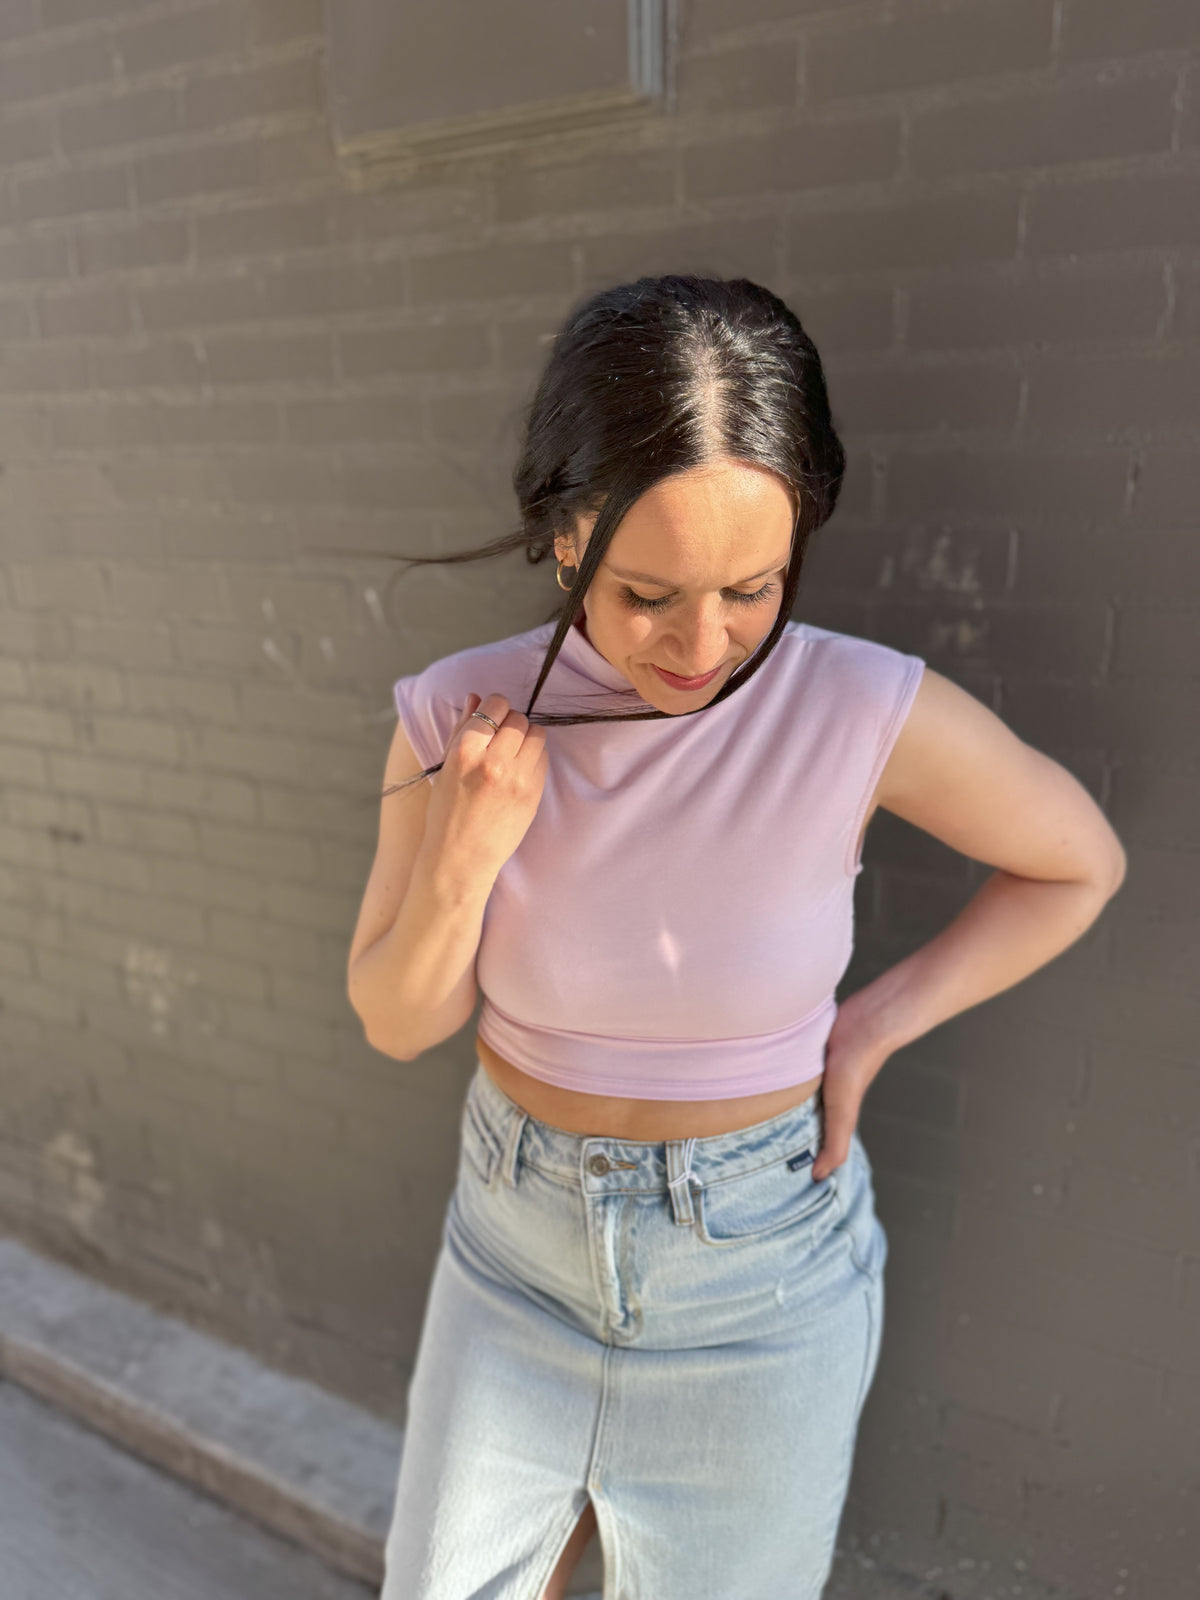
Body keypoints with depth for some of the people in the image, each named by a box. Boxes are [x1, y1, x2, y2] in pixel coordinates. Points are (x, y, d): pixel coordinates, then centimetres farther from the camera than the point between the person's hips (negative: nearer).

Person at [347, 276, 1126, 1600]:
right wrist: (466, 856, -25)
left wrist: (870, 1031, -10)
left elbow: (1077, 866, -4)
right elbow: (397, 1024, -6)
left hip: (759, 1276, -2)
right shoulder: (458, 718, -15)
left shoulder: (869, 715, -22)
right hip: (517, 1241, 3)